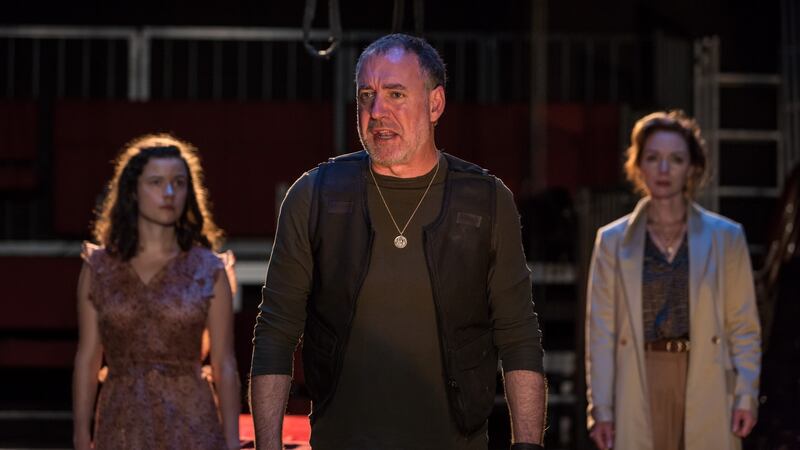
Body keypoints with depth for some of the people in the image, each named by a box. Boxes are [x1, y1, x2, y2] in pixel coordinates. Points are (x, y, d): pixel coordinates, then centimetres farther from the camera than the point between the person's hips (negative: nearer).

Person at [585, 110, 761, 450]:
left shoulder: (726, 237, 7)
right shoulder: (612, 241, 8)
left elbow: (744, 327, 7)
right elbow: (600, 331, 5)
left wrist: (746, 396, -3)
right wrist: (601, 408, -1)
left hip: (705, 392, 0)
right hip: (639, 392, 0)